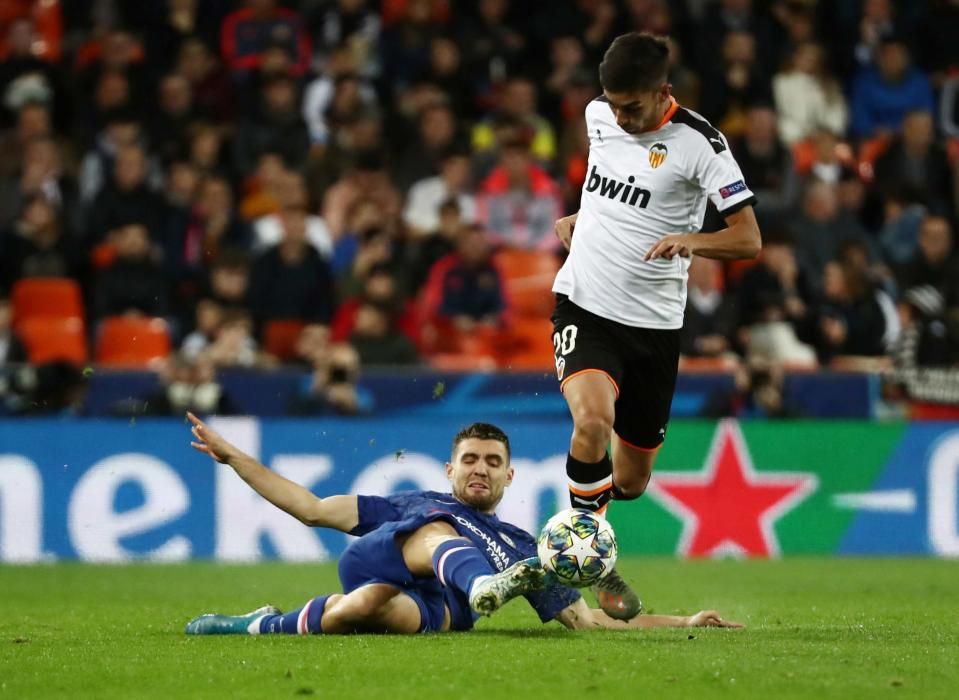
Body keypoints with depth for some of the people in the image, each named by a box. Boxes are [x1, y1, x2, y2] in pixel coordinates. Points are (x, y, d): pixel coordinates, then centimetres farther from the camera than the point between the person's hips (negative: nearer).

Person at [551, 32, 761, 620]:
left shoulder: (698, 143, -12)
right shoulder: (599, 114, 2)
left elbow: (749, 240, -15)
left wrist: (690, 240, -32)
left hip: (653, 323, -1)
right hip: (584, 305, 1)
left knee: (632, 480, 9)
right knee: (593, 420, -28)